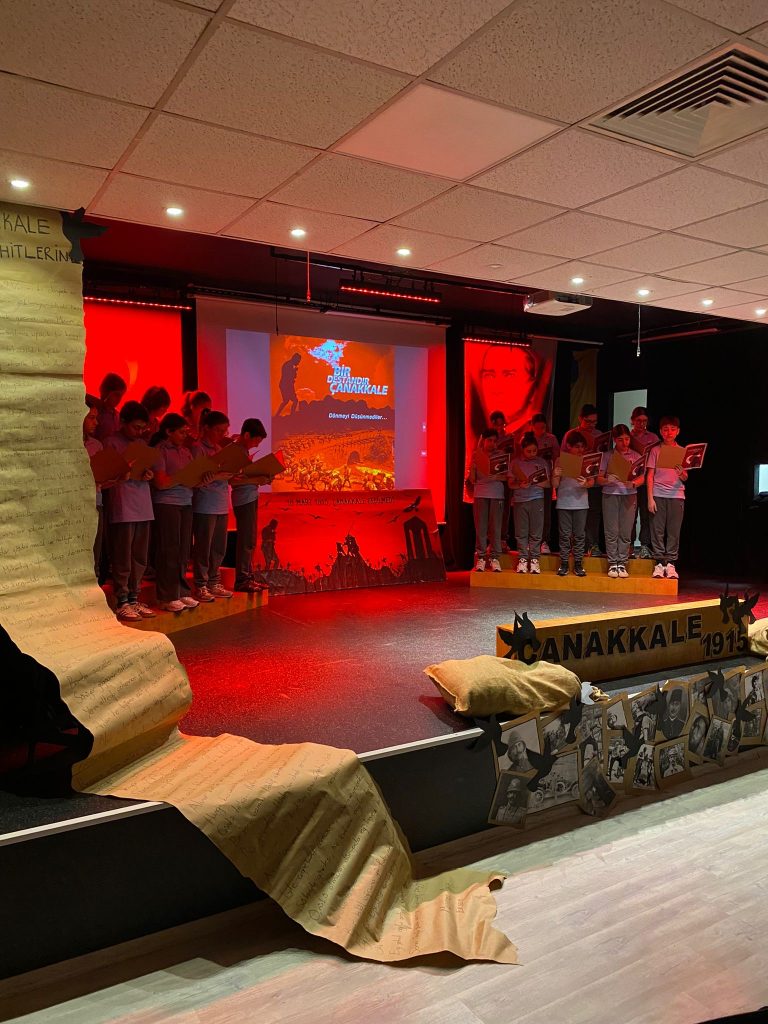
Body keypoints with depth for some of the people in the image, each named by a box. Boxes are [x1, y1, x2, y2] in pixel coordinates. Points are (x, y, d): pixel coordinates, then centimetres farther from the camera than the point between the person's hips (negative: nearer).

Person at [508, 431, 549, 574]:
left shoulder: (542, 463, 7)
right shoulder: (515, 464, 7)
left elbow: (548, 484, 5)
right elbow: (510, 484, 6)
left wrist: (535, 483, -13)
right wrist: (520, 485, -14)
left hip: (537, 500, 0)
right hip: (519, 500, 1)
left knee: (536, 533, -2)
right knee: (521, 532, 0)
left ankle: (534, 560, 3)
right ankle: (522, 559, 6)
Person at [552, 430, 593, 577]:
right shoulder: (560, 460, 1)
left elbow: (592, 482, 1)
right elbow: (555, 485, 0)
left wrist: (586, 483, -22)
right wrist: (556, 476, -21)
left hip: (581, 503, 1)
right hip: (564, 503, -1)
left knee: (580, 534, 4)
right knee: (565, 534, 3)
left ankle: (578, 563, 12)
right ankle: (564, 563, 9)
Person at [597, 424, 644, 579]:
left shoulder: (636, 456, 9)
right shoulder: (607, 456, 7)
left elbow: (642, 478, 3)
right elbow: (599, 479, 3)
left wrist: (633, 483, -18)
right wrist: (608, 481, -19)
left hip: (629, 495, 1)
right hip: (610, 494, -1)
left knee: (626, 531, -2)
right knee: (611, 531, -3)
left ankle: (622, 563, 6)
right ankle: (612, 564, 4)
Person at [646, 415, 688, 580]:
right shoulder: (655, 451, 6)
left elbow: (685, 478, 8)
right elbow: (650, 475, 4)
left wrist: (682, 474, -17)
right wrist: (650, 498, -4)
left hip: (677, 495, 1)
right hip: (658, 495, -1)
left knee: (674, 531, 0)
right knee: (657, 530, -2)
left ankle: (670, 564, 4)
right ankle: (659, 563, 3)